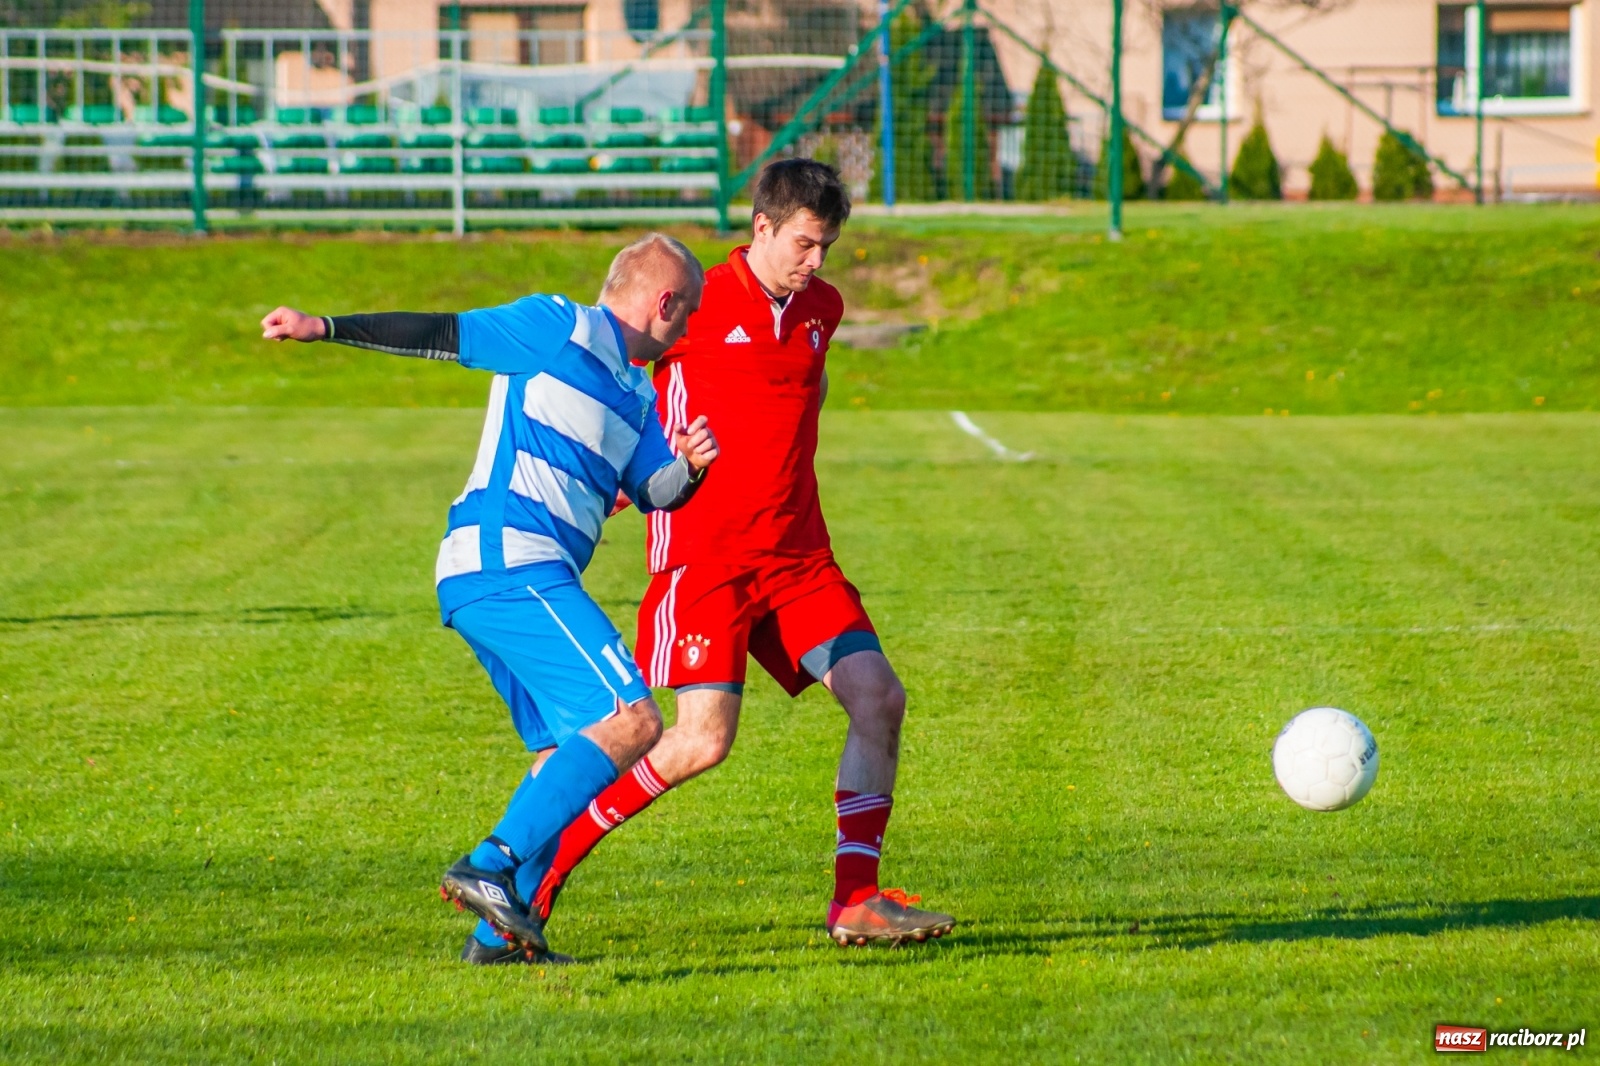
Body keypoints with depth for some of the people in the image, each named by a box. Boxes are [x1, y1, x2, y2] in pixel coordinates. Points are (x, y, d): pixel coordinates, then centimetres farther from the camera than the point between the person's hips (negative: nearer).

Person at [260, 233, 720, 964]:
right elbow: (443, 334, 1)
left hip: (519, 576, 10)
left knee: (569, 750, 13)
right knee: (631, 721, -16)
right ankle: (490, 868, -24)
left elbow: (655, 490, 20)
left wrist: (690, 467, -2)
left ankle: (499, 933, 9)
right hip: (510, 564, -10)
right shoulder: (557, 328, 0)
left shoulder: (634, 394, 25)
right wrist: (327, 328, -3)